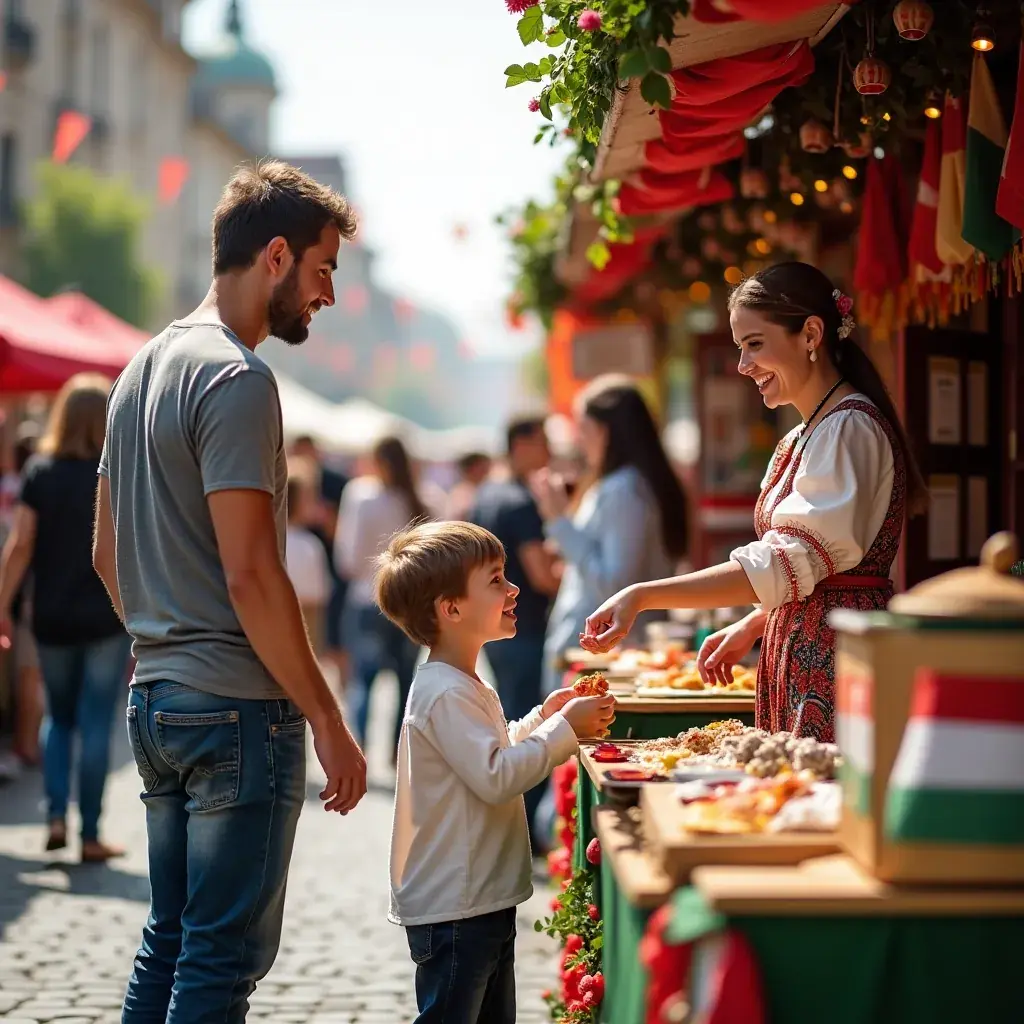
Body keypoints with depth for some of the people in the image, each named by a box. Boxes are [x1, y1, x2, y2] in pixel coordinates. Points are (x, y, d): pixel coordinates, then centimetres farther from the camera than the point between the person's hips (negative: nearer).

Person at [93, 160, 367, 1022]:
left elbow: (108, 553, 19)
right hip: (237, 707, -9)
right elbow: (249, 572, -20)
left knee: (170, 942, 15)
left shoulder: (144, 369, 15)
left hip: (156, 698, 9)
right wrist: (327, 720, -16)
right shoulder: (237, 378, -15)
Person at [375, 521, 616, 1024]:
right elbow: (496, 778, -27)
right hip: (453, 908, -11)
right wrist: (564, 729, -21)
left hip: (483, 897, 11)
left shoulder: (461, 685, 14)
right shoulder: (446, 694, -21)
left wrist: (541, 718, 13)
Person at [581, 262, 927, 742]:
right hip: (801, 654, 9)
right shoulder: (802, 439, 18)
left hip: (838, 657, -9)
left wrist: (644, 596, -26)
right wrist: (752, 626, 9)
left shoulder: (848, 428, -13)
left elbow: (790, 562, -22)